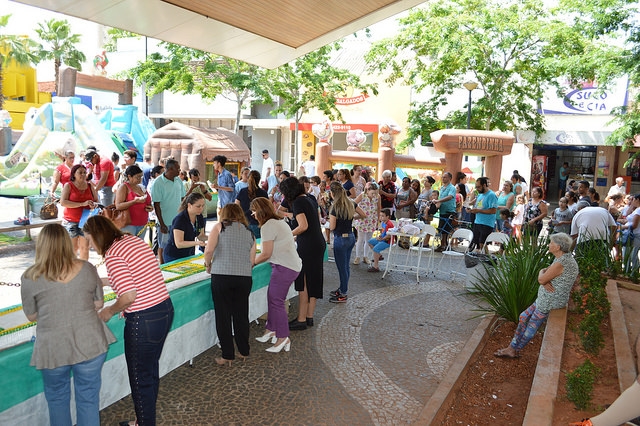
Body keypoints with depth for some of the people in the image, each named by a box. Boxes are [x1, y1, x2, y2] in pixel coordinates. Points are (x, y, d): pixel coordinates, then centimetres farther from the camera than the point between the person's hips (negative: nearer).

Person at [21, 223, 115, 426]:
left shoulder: (30, 277, -8)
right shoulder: (87, 269, -5)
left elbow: (31, 316, 3)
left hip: (53, 349, -1)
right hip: (90, 345, 1)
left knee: (57, 398, 23)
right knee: (88, 398, 15)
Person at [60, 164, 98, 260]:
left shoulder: (90, 186, 8)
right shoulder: (68, 185, -2)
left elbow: (96, 201, 13)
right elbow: (63, 202, -14)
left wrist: (95, 204, -13)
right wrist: (82, 204, -22)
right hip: (71, 222, -3)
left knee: (85, 247, 6)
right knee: (73, 247, 0)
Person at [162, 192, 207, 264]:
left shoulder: (199, 217, -3)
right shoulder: (179, 219, -23)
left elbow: (200, 236, 10)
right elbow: (179, 244, -25)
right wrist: (196, 243, -39)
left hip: (189, 255, 6)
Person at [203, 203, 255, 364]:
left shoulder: (219, 227, 5)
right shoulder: (250, 233, 15)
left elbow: (209, 250, -7)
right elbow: (252, 261, 10)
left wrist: (208, 265, 10)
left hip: (221, 275, -3)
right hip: (244, 277, 3)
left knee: (223, 316, 7)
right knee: (241, 315, 15)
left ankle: (227, 356, 13)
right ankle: (244, 352, 25)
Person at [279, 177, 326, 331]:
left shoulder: (298, 202, -11)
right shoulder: (308, 199, 16)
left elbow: (303, 226, -20)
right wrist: (294, 238, 20)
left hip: (308, 247, -9)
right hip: (318, 244, 10)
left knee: (304, 283, -2)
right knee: (313, 282, 13)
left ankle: (301, 320, 5)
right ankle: (309, 316, 22)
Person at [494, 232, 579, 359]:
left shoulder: (561, 263, -25)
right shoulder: (563, 258, 8)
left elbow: (541, 279, -22)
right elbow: (543, 279, 10)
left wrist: (542, 272, 0)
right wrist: (545, 281, -13)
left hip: (551, 300, -10)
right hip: (545, 298, 10)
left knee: (532, 325, 4)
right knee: (524, 317, 11)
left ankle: (514, 349, 20)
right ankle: (512, 348, 16)